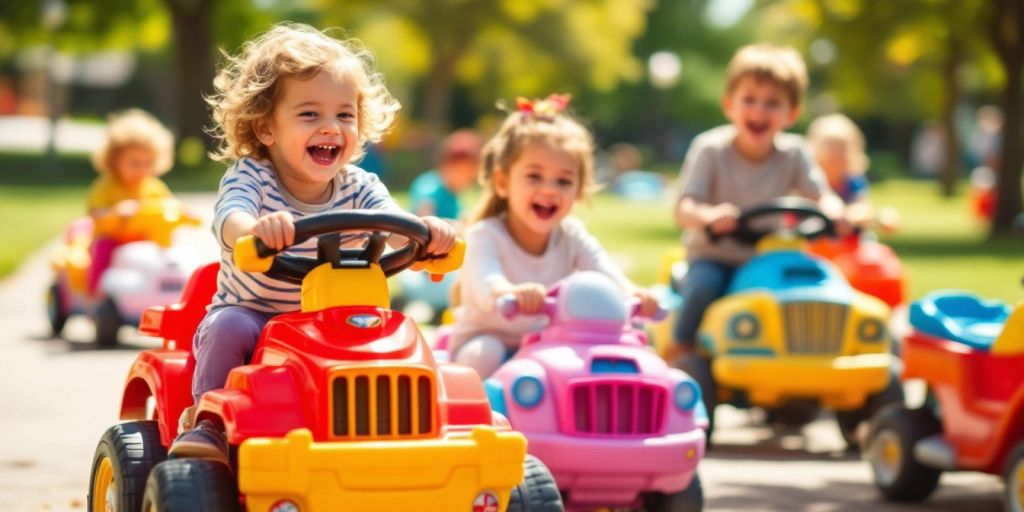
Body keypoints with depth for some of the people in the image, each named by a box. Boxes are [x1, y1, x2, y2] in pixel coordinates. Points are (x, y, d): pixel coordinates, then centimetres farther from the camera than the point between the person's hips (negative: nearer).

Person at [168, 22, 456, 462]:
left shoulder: (358, 188, -4)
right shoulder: (249, 177, -14)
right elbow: (231, 219, -36)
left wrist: (426, 231, -49)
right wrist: (256, 229, -62)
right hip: (251, 317, -2)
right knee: (229, 324, -33)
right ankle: (207, 422, -15)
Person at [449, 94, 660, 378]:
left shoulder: (571, 236, -4)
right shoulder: (485, 236, -19)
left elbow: (603, 270, -23)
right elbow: (485, 283, -41)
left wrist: (629, 292, -49)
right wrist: (510, 292, -67)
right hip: (487, 338, -3)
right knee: (486, 354, -35)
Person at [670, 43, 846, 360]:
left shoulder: (793, 153, 2)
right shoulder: (710, 149, -7)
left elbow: (822, 196, -6)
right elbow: (684, 208, -15)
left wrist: (833, 212, -32)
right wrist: (708, 216, -39)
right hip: (714, 257, -2)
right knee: (703, 287, -34)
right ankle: (680, 354, -16)